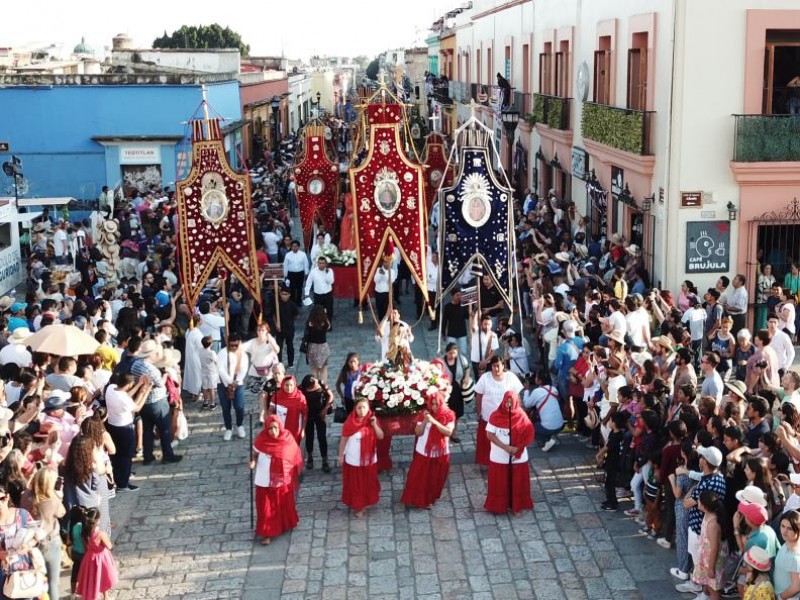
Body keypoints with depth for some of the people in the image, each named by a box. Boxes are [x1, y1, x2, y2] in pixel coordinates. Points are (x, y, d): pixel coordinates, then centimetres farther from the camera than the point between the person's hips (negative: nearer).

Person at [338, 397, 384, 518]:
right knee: (355, 484, 9)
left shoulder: (372, 420, -7)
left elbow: (381, 437, -10)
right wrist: (341, 456, -4)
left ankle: (366, 502, 39)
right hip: (353, 460, -3)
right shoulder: (350, 422, -16)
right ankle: (357, 505, 26)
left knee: (368, 482, 18)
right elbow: (343, 440, -8)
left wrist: (374, 425, -24)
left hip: (369, 459, 3)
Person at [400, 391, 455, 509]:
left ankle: (430, 499, 31)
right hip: (423, 452, 0)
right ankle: (414, 499, 22)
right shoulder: (423, 414, -5)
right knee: (418, 477, 5)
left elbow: (449, 432, -20)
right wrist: (424, 421, -23)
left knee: (435, 479, 11)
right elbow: (418, 432, -7)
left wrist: (434, 421, -28)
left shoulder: (449, 415, -8)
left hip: (440, 453, 0)